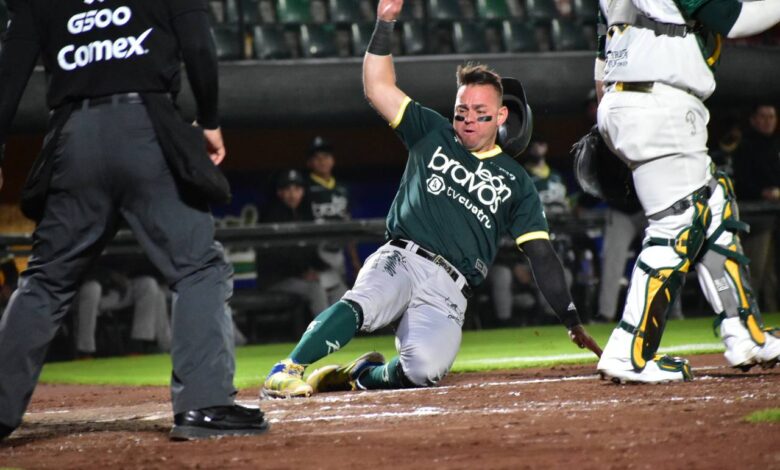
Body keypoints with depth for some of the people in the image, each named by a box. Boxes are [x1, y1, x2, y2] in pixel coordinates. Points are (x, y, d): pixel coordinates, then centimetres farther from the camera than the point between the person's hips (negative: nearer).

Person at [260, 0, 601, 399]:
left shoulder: (515, 182, 18)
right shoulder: (432, 134, 19)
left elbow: (541, 255, 15)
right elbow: (377, 87, 11)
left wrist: (573, 323, 7)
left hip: (447, 290, 1)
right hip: (399, 260, 0)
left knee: (425, 370, -28)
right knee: (363, 305, -36)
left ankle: (364, 374, 0)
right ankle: (286, 372, -39)